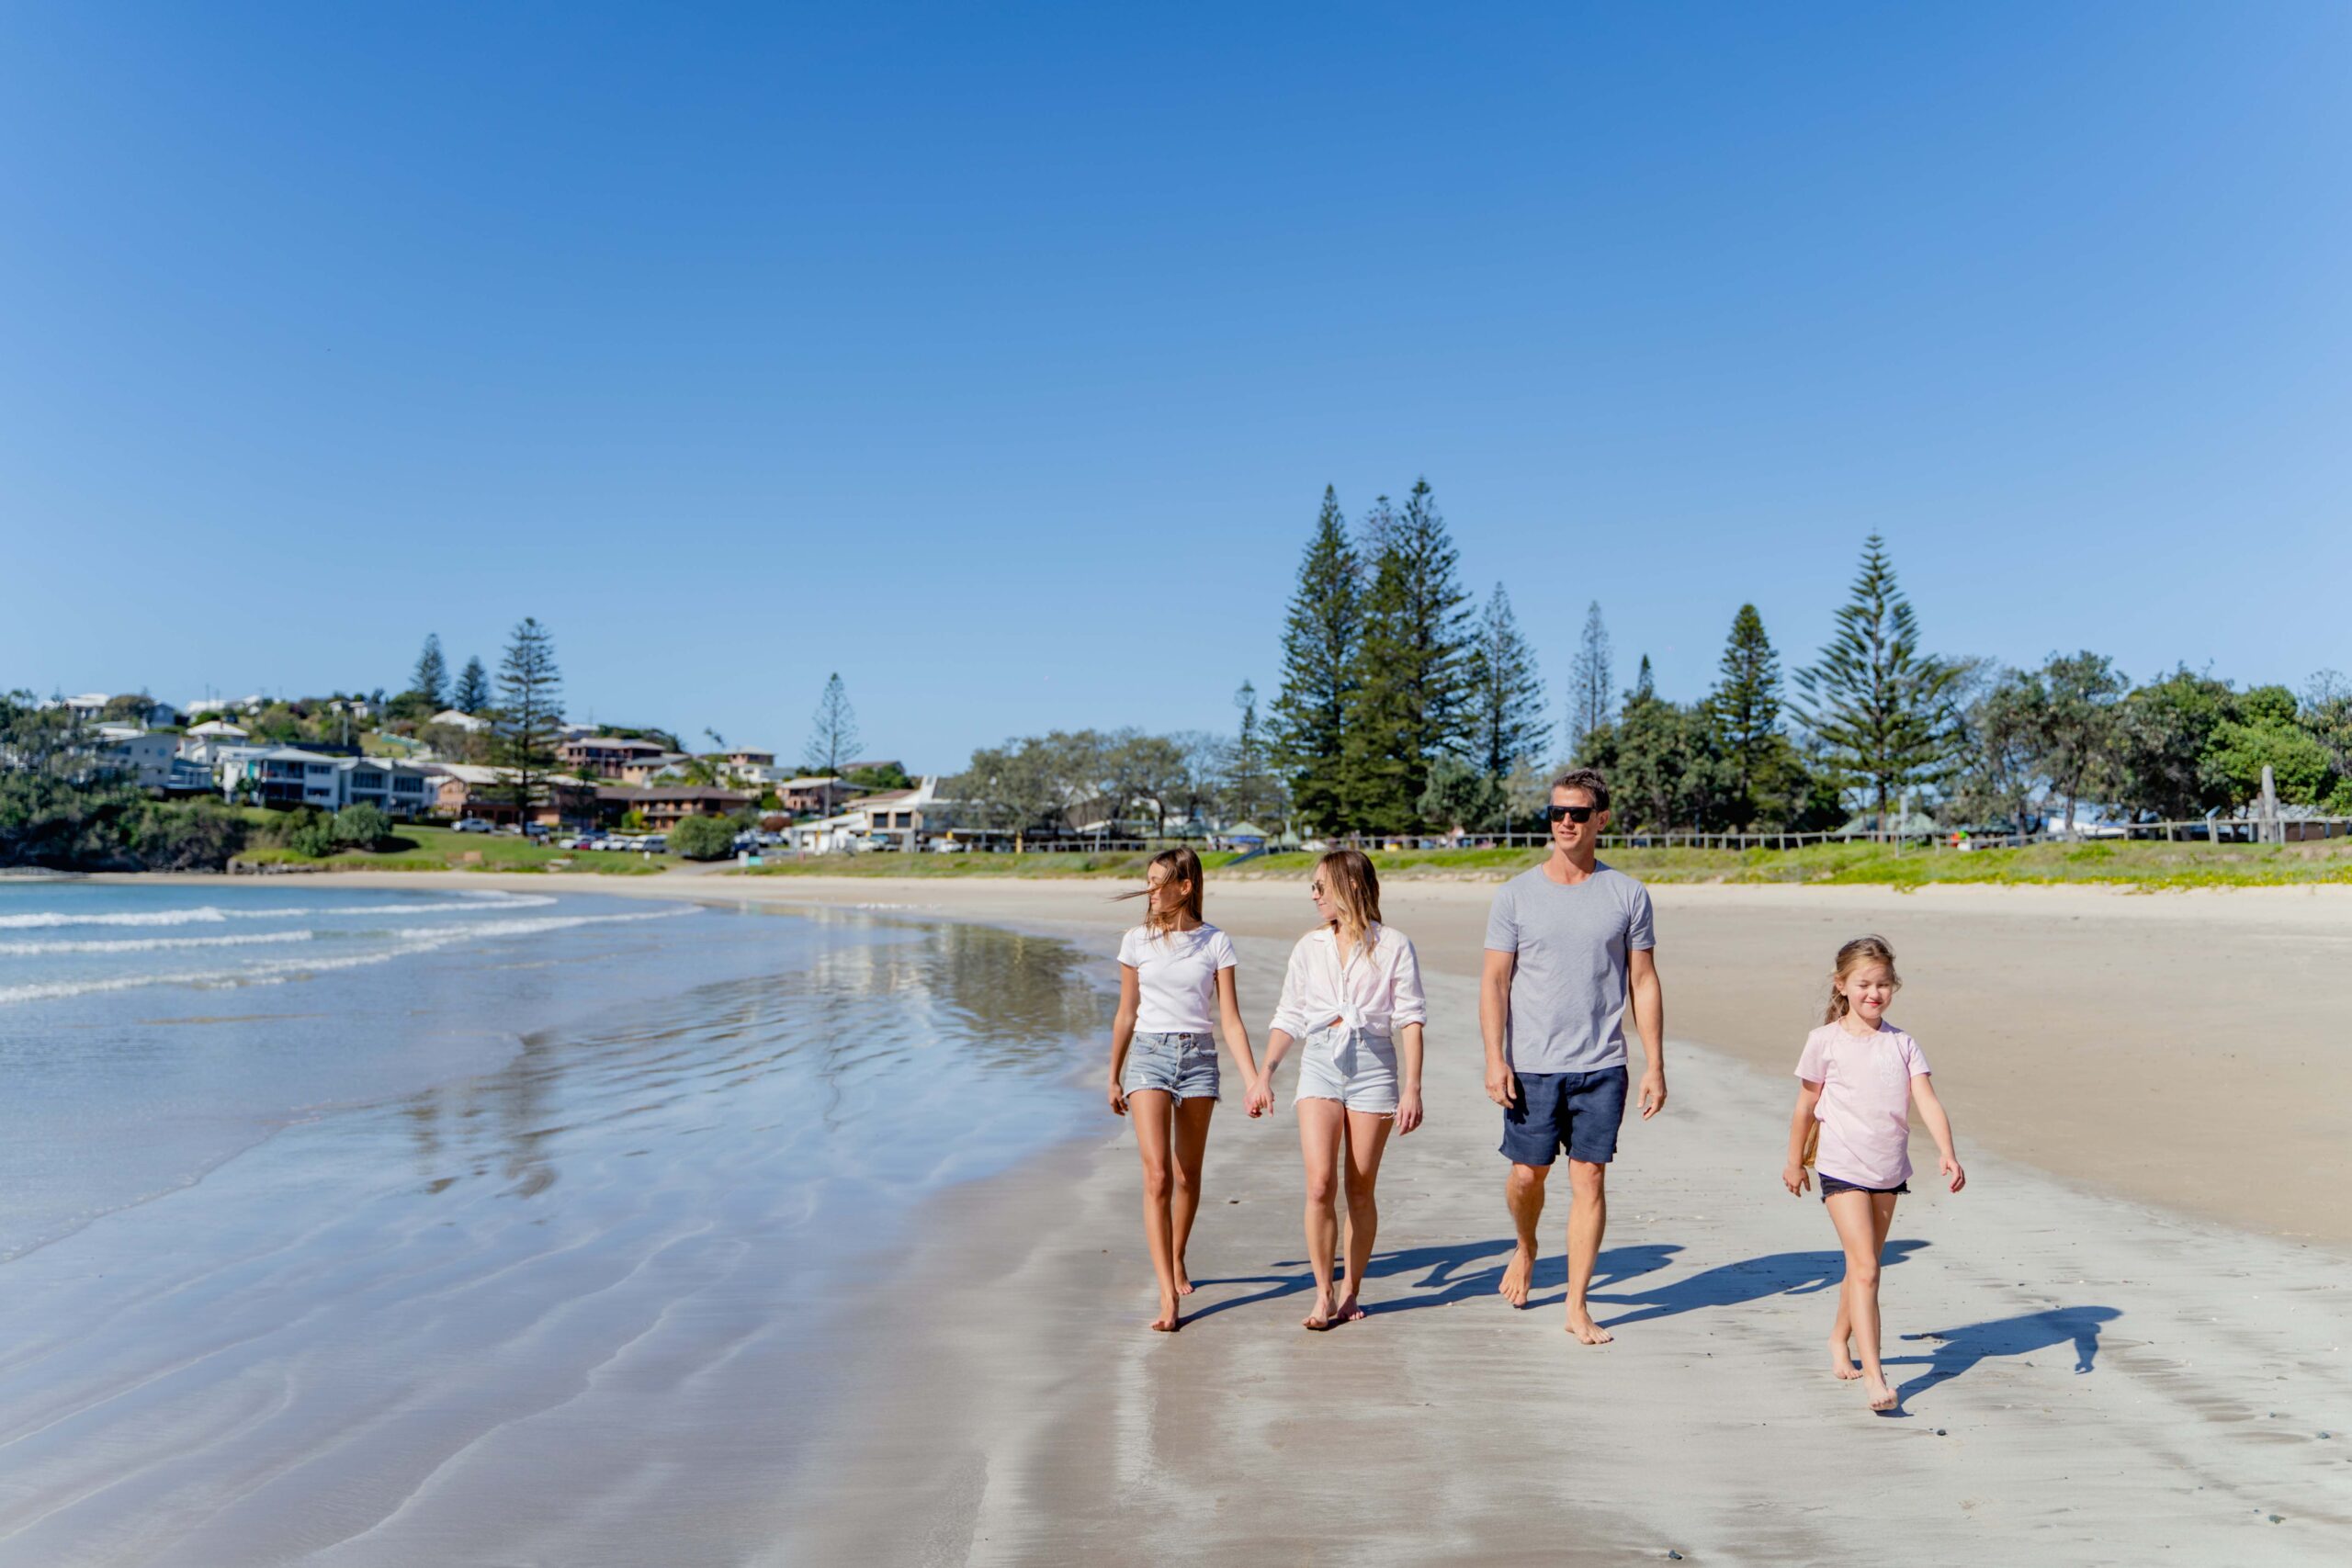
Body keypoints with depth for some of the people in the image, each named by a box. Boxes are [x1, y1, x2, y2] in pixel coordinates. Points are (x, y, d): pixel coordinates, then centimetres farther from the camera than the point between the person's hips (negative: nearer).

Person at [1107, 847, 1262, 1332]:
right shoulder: (1137, 941, 4)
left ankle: (1177, 1261, 36)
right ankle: (1168, 1297, -13)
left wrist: (1254, 1081, -9)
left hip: (1199, 1058, 1)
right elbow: (1126, 1015, 12)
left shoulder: (1216, 943, 1)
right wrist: (1114, 1078, 16)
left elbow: (1230, 1019, -1)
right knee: (1157, 1176, -12)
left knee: (1188, 1177, 11)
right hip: (1149, 1055, 0)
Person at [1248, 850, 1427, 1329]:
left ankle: (1351, 1289, 21)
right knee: (1319, 1184, -11)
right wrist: (1265, 1075, 6)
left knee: (1360, 1190, 4)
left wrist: (1412, 1088, -7)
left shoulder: (1393, 945, 1)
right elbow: (1289, 1017, 15)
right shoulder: (1309, 947, 12)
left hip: (1374, 1064, -2)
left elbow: (1411, 1018, -1)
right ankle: (1322, 1294, 1)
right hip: (1320, 1063, 2)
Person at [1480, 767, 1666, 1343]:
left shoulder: (1628, 895, 4)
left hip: (1602, 1066, 0)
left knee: (1589, 1179, 0)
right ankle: (1525, 1249, 38)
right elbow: (1494, 980, 1)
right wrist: (1494, 1058, -8)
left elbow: (1644, 983, 7)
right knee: (1527, 1173, 7)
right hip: (1532, 1065, 0)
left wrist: (1655, 1064, 2)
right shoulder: (1516, 894, 1)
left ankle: (1577, 1308, 10)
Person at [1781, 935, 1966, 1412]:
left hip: (1890, 1171, 4)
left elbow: (1927, 1101, -8)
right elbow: (1806, 1107, 4)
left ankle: (1839, 1340, 39)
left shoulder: (1903, 1043, 2)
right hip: (1843, 1170, -4)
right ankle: (1873, 1374, -15)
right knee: (1864, 1269, -13)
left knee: (1865, 1265, 17)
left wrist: (1947, 1153, -22)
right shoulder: (1825, 1041, -6)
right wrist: (1795, 1161, 11)